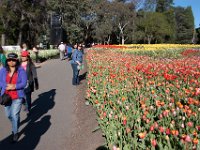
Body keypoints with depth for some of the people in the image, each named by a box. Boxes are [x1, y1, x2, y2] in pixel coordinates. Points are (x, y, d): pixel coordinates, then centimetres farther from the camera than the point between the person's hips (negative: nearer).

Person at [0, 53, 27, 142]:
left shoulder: (21, 70, -8)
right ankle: (15, 124, 49)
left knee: (15, 115, -5)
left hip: (17, 96, -4)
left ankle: (15, 133, 14)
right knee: (8, 115, 17)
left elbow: (24, 83, -11)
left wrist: (14, 86, -26)